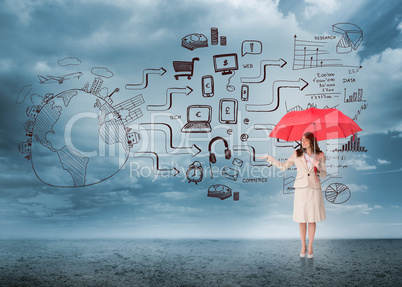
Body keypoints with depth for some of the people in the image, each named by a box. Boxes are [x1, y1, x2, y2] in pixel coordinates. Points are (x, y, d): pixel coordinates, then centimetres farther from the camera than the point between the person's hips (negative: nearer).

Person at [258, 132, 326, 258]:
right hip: (301, 189, 0)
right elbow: (283, 166, 9)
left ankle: (310, 247, 21)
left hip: (314, 190, 0)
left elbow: (324, 175, 2)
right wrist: (269, 158, 4)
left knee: (312, 219, 5)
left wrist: (318, 166, -17)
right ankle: (303, 246, 22)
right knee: (302, 219, 6)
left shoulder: (320, 156, 2)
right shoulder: (297, 154, 3)